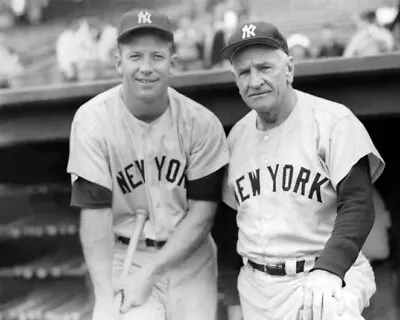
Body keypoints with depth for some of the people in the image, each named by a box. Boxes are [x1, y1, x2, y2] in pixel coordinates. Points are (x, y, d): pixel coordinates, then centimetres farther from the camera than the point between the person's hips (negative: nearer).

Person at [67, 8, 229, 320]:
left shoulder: (202, 123, -10)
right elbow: (95, 212, -13)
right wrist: (104, 294, -20)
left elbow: (202, 212, -7)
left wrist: (150, 271, -15)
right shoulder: (92, 121, -13)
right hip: (124, 258, -2)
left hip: (189, 257, 2)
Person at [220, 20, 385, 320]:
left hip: (332, 275, -5)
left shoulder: (334, 121, -8)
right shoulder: (237, 134, 10)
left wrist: (328, 270, -29)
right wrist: (253, 274, 11)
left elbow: (357, 205, -14)